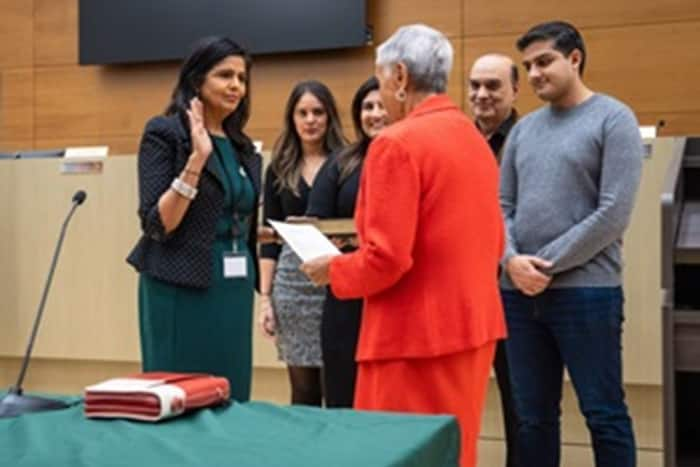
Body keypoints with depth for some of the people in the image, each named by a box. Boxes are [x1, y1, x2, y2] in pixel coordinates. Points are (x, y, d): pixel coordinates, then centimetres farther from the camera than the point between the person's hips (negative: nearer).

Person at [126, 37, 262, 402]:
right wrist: (197, 159, -20)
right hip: (181, 290, -6)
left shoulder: (243, 147, 14)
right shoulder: (164, 132, -6)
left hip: (234, 290, 7)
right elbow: (158, 224, -15)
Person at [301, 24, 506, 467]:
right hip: (472, 325, 9)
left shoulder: (397, 143, -15)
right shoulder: (476, 138, 11)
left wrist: (334, 270, -2)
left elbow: (386, 259, -19)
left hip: (418, 335, -8)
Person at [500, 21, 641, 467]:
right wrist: (512, 259, -9)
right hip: (520, 293, 6)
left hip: (586, 290, -5)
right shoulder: (524, 128, 14)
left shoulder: (613, 119, -3)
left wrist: (546, 265, -11)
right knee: (533, 417, 12)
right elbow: (503, 207, 11)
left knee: (603, 415, 2)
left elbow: (613, 214, -12)